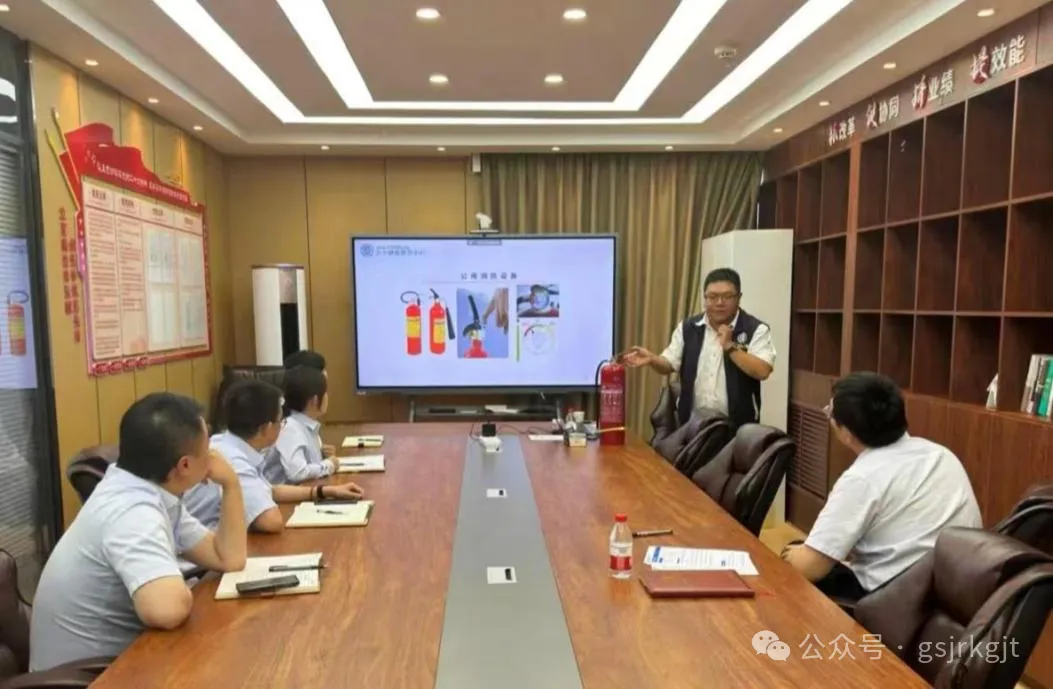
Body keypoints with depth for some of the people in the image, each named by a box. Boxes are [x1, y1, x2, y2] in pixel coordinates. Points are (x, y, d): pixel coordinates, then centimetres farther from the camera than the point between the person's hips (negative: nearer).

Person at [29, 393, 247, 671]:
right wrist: (182, 592, -19)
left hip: (114, 655, 8)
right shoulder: (132, 511, -28)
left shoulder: (154, 492, -1)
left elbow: (229, 559, 0)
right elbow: (167, 609, -41)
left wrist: (231, 484, -9)